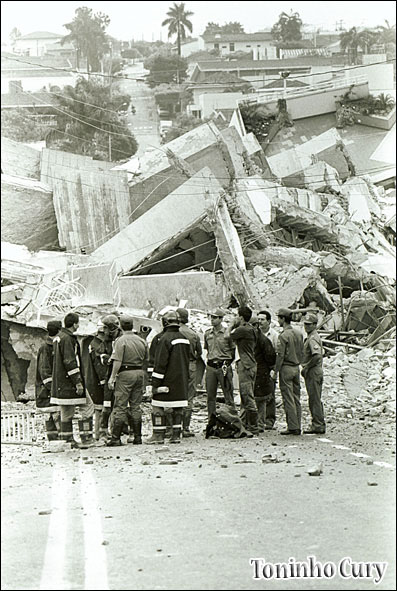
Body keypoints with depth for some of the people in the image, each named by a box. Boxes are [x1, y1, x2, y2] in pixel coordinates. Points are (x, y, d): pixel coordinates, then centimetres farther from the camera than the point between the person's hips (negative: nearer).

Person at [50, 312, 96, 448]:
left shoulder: (58, 337, 16)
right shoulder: (67, 338, -16)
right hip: (69, 381, -10)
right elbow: (70, 362, -21)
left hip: (60, 383, 10)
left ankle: (68, 439, 13)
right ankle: (86, 438, -6)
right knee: (87, 406, -4)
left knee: (66, 411, 11)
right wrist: (78, 382, -21)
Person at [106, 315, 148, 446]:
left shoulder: (121, 341, -10)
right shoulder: (142, 341, 9)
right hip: (139, 372, 6)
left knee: (120, 407, -3)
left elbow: (118, 361, -17)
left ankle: (116, 438, -4)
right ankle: (137, 437, 12)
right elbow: (146, 359, 16)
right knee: (136, 406, 12)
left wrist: (112, 377, -14)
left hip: (125, 373, -6)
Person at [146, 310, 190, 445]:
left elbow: (160, 363, -16)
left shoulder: (165, 339, -15)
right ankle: (176, 435, 9)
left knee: (157, 406, 0)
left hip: (167, 381, -7)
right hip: (181, 381, 7)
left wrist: (155, 384, -12)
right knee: (178, 408, 10)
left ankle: (158, 435, -1)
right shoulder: (184, 338, 10)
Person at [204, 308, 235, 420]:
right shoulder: (207, 333, 9)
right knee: (210, 396, 6)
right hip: (211, 367, 4)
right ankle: (211, 420, 13)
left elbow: (233, 351, 4)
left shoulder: (227, 333, -4)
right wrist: (210, 359, 12)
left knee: (228, 396, -2)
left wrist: (227, 363, -2)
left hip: (223, 367, -4)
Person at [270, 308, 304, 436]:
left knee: (288, 400, -4)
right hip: (296, 368, 7)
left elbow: (280, 356, -15)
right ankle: (297, 427, 11)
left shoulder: (283, 336, -14)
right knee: (296, 398, 10)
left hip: (286, 369, -7)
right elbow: (302, 353, 13)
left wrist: (275, 371, -10)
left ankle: (293, 427, -5)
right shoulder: (298, 334, 9)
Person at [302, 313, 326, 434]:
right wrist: (306, 367, 17)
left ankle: (317, 425, -5)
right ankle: (320, 425, 18)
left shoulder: (312, 339, -15)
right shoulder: (314, 337, 18)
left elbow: (317, 356, -28)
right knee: (316, 399, 14)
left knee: (314, 399, -7)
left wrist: (306, 367, -18)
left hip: (313, 371, -11)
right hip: (317, 371, 11)